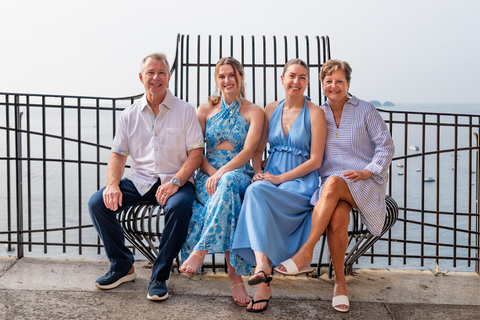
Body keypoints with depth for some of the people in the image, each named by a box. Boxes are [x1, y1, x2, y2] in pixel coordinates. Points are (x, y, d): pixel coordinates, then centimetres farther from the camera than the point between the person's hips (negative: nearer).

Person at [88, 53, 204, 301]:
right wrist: (112, 184, -11)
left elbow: (196, 153, -5)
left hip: (175, 181, -3)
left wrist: (175, 182, -21)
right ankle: (122, 266, 3)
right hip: (139, 181, 4)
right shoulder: (129, 115, 10)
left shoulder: (185, 111, 1)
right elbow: (118, 154, 9)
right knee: (98, 203, -17)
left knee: (180, 206, -36)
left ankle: (159, 276, -16)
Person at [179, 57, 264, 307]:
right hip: (208, 174, 2)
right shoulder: (205, 110, 16)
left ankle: (200, 250, -37)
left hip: (239, 175, -1)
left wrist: (222, 173, -23)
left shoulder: (254, 112, 9)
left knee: (229, 181, -41)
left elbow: (248, 151, -6)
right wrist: (212, 173, -13)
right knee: (229, 203, -37)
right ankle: (235, 276, -34)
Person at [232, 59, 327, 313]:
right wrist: (258, 173, -4)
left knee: (255, 193, -33)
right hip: (270, 179, 4)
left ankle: (261, 267, -32)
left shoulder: (314, 113, 0)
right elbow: (257, 150, 17)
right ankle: (263, 276, -37)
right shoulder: (271, 109, 14)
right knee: (256, 189, -33)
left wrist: (279, 178, -13)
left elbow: (315, 160, -6)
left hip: (300, 184, -3)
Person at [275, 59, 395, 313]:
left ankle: (306, 252, -34)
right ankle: (340, 281, -16)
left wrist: (366, 171, -12)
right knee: (337, 218, -32)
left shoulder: (365, 111, 5)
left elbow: (386, 146, 2)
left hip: (367, 183, -2)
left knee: (332, 183, -38)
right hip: (332, 182, 2)